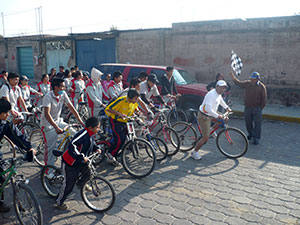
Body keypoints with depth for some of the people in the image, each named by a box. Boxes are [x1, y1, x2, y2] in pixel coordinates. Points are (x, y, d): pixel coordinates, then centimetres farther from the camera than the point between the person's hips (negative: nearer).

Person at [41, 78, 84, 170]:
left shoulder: (63, 94, -5)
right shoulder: (48, 97, -22)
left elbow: (71, 108, -4)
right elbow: (47, 114, -29)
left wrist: (81, 122, -11)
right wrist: (56, 128, -38)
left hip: (58, 121, 6)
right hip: (48, 124, -6)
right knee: (50, 147, -5)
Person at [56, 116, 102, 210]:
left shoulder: (91, 134, -3)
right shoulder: (83, 134, -32)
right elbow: (72, 146, -40)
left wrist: (96, 148, 6)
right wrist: (81, 157, -40)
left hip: (81, 161, 8)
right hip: (71, 162, -8)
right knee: (69, 184, 4)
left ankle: (81, 184, 37)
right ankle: (60, 202, 27)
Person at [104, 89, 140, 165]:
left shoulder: (134, 102, -6)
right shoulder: (121, 101, -27)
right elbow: (108, 109, -25)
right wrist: (119, 114, -34)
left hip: (124, 122, 7)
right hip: (115, 121, -7)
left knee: (123, 140, 5)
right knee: (119, 139, -18)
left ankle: (112, 158, 20)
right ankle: (110, 153, 6)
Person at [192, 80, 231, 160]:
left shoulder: (219, 94, 2)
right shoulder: (211, 95, -27)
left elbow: (221, 100, 27)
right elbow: (208, 109, -36)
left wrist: (227, 107, 24)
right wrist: (217, 116, -34)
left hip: (210, 115, 9)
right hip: (204, 117, -9)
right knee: (206, 138, -7)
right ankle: (195, 152, 9)